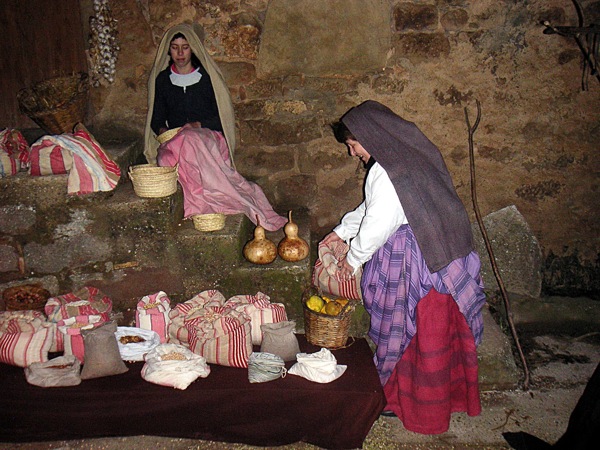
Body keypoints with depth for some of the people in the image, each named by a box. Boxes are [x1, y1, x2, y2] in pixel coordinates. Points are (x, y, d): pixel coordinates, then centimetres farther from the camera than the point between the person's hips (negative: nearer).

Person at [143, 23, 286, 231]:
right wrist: (162, 130, -5)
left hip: (209, 137, -2)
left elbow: (222, 116, 4)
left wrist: (198, 125, -13)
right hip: (173, 141, 3)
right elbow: (156, 118, 19)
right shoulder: (161, 79, 15)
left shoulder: (207, 76, 8)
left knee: (190, 142, -40)